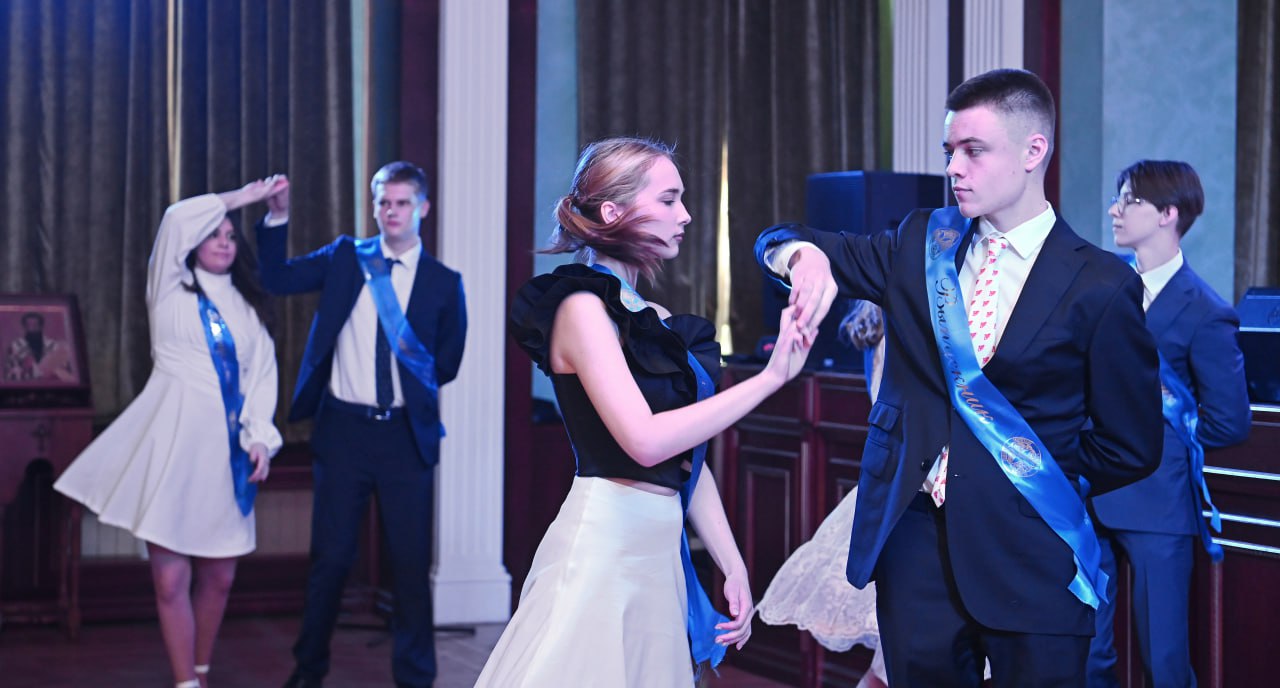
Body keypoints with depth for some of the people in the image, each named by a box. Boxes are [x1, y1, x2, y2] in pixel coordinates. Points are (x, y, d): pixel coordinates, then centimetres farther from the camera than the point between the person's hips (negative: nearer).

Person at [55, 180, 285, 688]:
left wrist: (261, 438, -3)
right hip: (173, 444, -4)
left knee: (218, 577, 7)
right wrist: (240, 197, -1)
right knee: (171, 579, -7)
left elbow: (262, 374, 9)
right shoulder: (171, 287, 6)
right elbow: (178, 220, -10)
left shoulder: (248, 305, 17)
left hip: (226, 450, 4)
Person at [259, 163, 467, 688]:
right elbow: (276, 279, 0)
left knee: (412, 562, 3)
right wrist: (279, 217, -9)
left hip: (405, 433, 0)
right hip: (343, 427, 1)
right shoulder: (344, 258, 7)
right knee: (331, 557, 8)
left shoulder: (443, 282, 4)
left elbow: (448, 364, 9)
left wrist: (419, 364, -6)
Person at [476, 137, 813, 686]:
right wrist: (770, 378, -17)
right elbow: (646, 440, -20)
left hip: (660, 551, 8)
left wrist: (734, 569, 12)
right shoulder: (583, 307, -8)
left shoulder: (657, 322, 15)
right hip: (605, 543, -8)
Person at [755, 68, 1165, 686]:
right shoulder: (920, 245, 8)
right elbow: (778, 243, 10)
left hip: (1028, 563, -3)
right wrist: (803, 253, -13)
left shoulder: (1101, 287, -6)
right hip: (913, 540, 4)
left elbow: (1129, 449, -1)